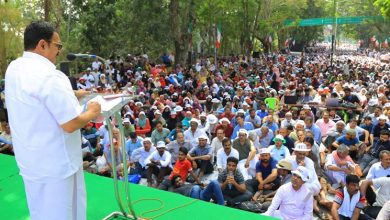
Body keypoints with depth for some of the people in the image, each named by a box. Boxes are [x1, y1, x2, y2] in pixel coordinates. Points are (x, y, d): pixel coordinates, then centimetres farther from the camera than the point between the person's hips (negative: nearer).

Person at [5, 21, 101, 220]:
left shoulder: (14, 68, 3)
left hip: (30, 159, 9)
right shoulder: (49, 76, -26)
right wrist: (92, 112, -9)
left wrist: (71, 95, 12)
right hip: (53, 163, -9)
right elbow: (70, 124, -27)